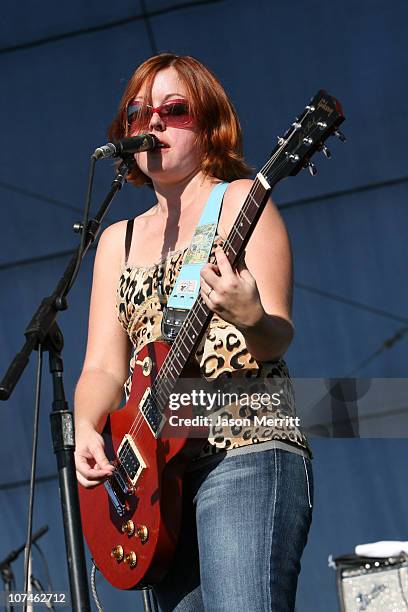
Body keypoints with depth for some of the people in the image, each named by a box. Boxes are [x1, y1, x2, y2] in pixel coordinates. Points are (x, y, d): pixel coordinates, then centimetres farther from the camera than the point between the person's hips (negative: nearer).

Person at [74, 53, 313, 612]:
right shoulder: (118, 239, 21)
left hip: (248, 448, -6)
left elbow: (278, 336, -8)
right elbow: (103, 366, 14)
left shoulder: (239, 200, 4)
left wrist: (250, 319, -31)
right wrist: (88, 430, -7)